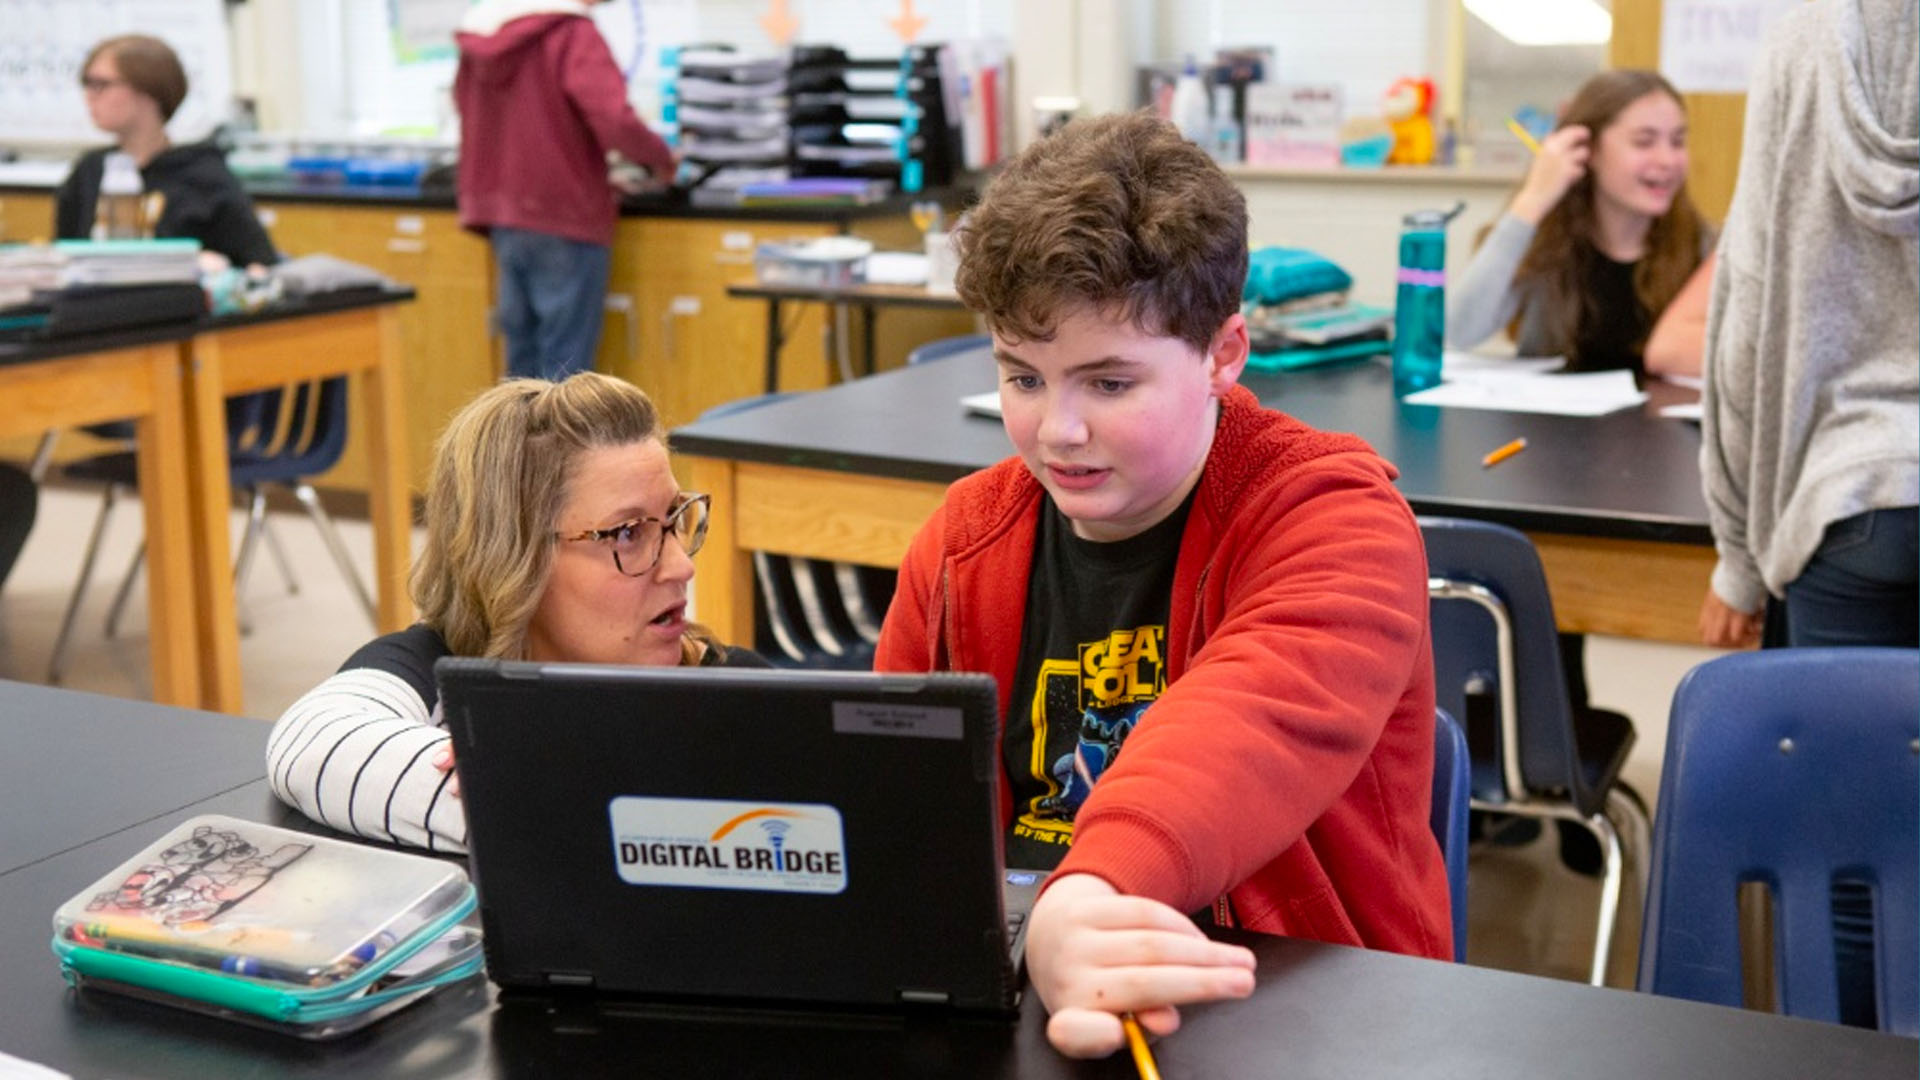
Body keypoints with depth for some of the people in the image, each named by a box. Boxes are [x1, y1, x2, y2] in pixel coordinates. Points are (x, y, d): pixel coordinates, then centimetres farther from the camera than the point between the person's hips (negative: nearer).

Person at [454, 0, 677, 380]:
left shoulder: (479, 34, 8)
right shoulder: (571, 33, -14)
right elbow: (617, 123, -26)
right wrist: (661, 160, -5)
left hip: (504, 221, 7)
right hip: (565, 220, -7)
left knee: (523, 358, 14)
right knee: (565, 365, -2)